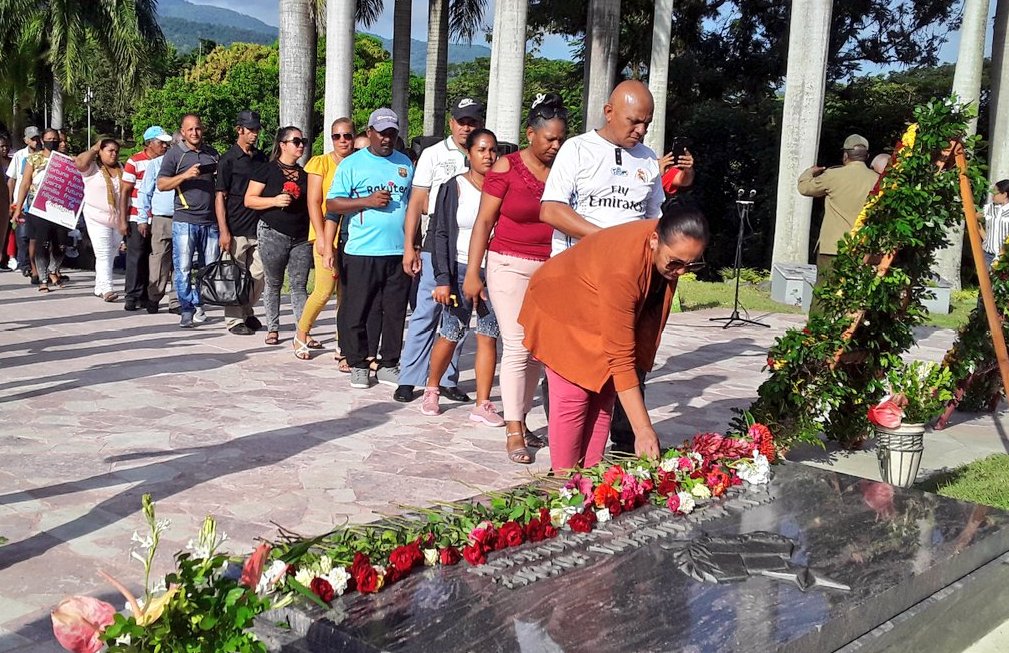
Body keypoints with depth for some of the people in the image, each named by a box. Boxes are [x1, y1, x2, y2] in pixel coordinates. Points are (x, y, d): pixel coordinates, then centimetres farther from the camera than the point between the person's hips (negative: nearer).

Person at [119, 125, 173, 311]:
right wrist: (122, 220, -7)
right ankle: (132, 296, 6)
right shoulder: (134, 162, -2)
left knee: (153, 258, 5)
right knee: (136, 257, 0)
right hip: (137, 219, -4)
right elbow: (125, 192, -2)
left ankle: (146, 296, 13)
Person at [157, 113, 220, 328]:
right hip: (185, 220, -4)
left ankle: (198, 304, 19)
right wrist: (185, 175, -16)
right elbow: (161, 184, -3)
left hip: (210, 220, 4)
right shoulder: (174, 154, 3)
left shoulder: (212, 153, 15)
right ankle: (187, 310, 3)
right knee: (183, 268, -4)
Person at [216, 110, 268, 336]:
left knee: (259, 275, 7)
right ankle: (234, 320, 10)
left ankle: (247, 312, 25)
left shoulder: (261, 158, 13)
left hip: (257, 228, 5)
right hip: (236, 230, -5)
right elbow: (220, 197, -6)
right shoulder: (229, 159, -4)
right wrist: (224, 231, -13)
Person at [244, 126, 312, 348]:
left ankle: (301, 336, -8)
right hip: (273, 235, -3)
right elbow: (249, 200, -4)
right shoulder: (267, 170, -1)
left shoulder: (304, 173, 13)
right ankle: (272, 329, 21)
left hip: (302, 238, 3)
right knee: (274, 284, 8)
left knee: (300, 286, -3)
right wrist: (275, 200, -18)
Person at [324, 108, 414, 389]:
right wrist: (368, 201, -14)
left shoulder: (405, 163, 14)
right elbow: (332, 204, -3)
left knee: (395, 313, 8)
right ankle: (358, 365, 16)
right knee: (355, 312, 1)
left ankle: (389, 365, 19)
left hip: (399, 252, 3)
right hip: (361, 251, -3)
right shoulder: (352, 164, 1)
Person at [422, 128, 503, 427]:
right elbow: (440, 234, -3)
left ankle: (482, 404, 7)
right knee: (451, 335, 2)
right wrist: (442, 279, -10)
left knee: (488, 337, 2)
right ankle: (431, 390, 24)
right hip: (461, 269, -2)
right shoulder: (454, 188, 0)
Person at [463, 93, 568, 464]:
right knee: (517, 346, -6)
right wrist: (472, 273, -5)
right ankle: (513, 432, 0)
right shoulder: (507, 168, -5)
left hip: (552, 268, 3)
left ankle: (521, 419, 17)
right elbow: (484, 221, -3)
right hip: (510, 265, -3)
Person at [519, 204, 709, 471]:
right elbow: (620, 357, -41)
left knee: (603, 394, 1)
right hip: (562, 308, -7)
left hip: (601, 310, 7)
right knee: (574, 396, -13)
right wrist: (643, 430, -41)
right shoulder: (622, 269, -42)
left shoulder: (672, 246, -20)